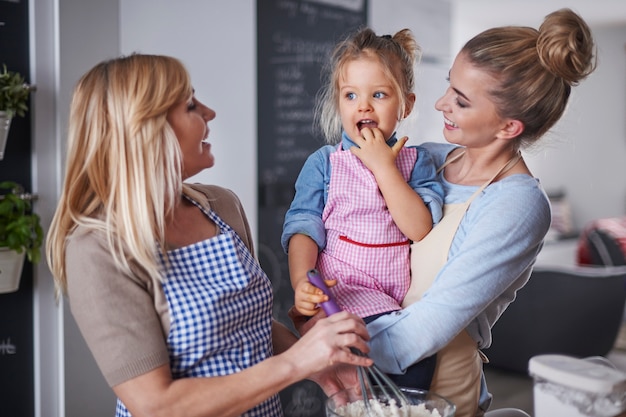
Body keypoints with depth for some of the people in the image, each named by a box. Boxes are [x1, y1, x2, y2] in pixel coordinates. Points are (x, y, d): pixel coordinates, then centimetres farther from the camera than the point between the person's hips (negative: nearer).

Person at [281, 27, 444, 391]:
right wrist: (301, 282, -19)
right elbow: (302, 228, -1)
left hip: (402, 294, 3)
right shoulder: (323, 163, 5)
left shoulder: (416, 160, 7)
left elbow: (421, 230, -7)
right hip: (343, 285, -2)